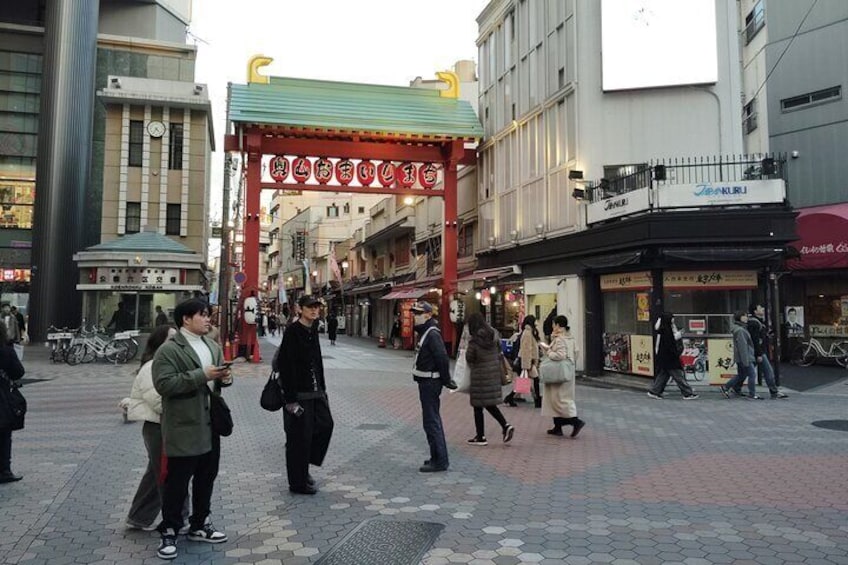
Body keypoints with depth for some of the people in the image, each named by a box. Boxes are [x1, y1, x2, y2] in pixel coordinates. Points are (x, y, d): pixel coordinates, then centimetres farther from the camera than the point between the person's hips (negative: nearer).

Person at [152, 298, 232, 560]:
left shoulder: (212, 346, 12)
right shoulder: (168, 350, -13)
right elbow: (163, 384, -23)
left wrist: (225, 377, -4)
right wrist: (202, 375, -25)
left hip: (210, 424, 8)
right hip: (184, 428, -7)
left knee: (206, 478, 17)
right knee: (177, 481, 3)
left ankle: (199, 525, 33)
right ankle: (169, 531, 19)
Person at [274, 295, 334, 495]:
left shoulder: (313, 331, 11)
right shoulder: (292, 332, -15)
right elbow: (286, 367, -19)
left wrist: (322, 387, 16)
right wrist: (290, 399, -21)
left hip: (315, 390, 9)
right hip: (298, 393, -9)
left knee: (325, 425, 11)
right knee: (299, 437, 0)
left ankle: (303, 468, 28)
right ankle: (298, 482, 15)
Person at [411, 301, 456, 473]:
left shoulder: (432, 334, -18)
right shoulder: (424, 332, 14)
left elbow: (442, 358, -24)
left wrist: (446, 380, -18)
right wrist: (446, 379, 19)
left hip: (430, 383, -11)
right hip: (426, 382, 11)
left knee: (431, 422, -6)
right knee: (433, 420, 17)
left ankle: (440, 461, -1)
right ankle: (438, 457, 27)